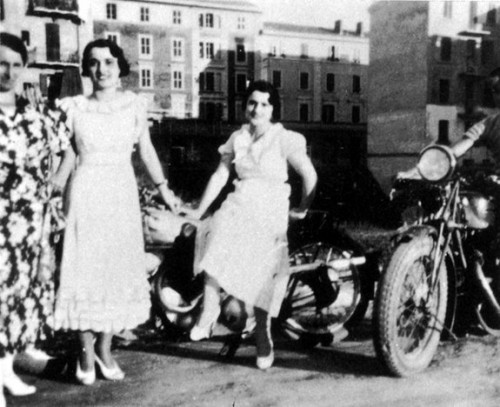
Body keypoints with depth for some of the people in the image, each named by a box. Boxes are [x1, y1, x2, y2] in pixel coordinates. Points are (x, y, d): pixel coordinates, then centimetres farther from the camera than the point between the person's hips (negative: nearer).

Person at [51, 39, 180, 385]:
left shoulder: (134, 104, 0)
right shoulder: (75, 108, -3)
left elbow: (146, 149, 8)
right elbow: (70, 154, 4)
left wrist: (163, 188, 6)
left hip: (123, 193, 2)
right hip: (86, 193, -2)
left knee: (120, 269, 6)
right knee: (85, 270, 1)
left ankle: (105, 348, 22)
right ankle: (87, 352, 17)